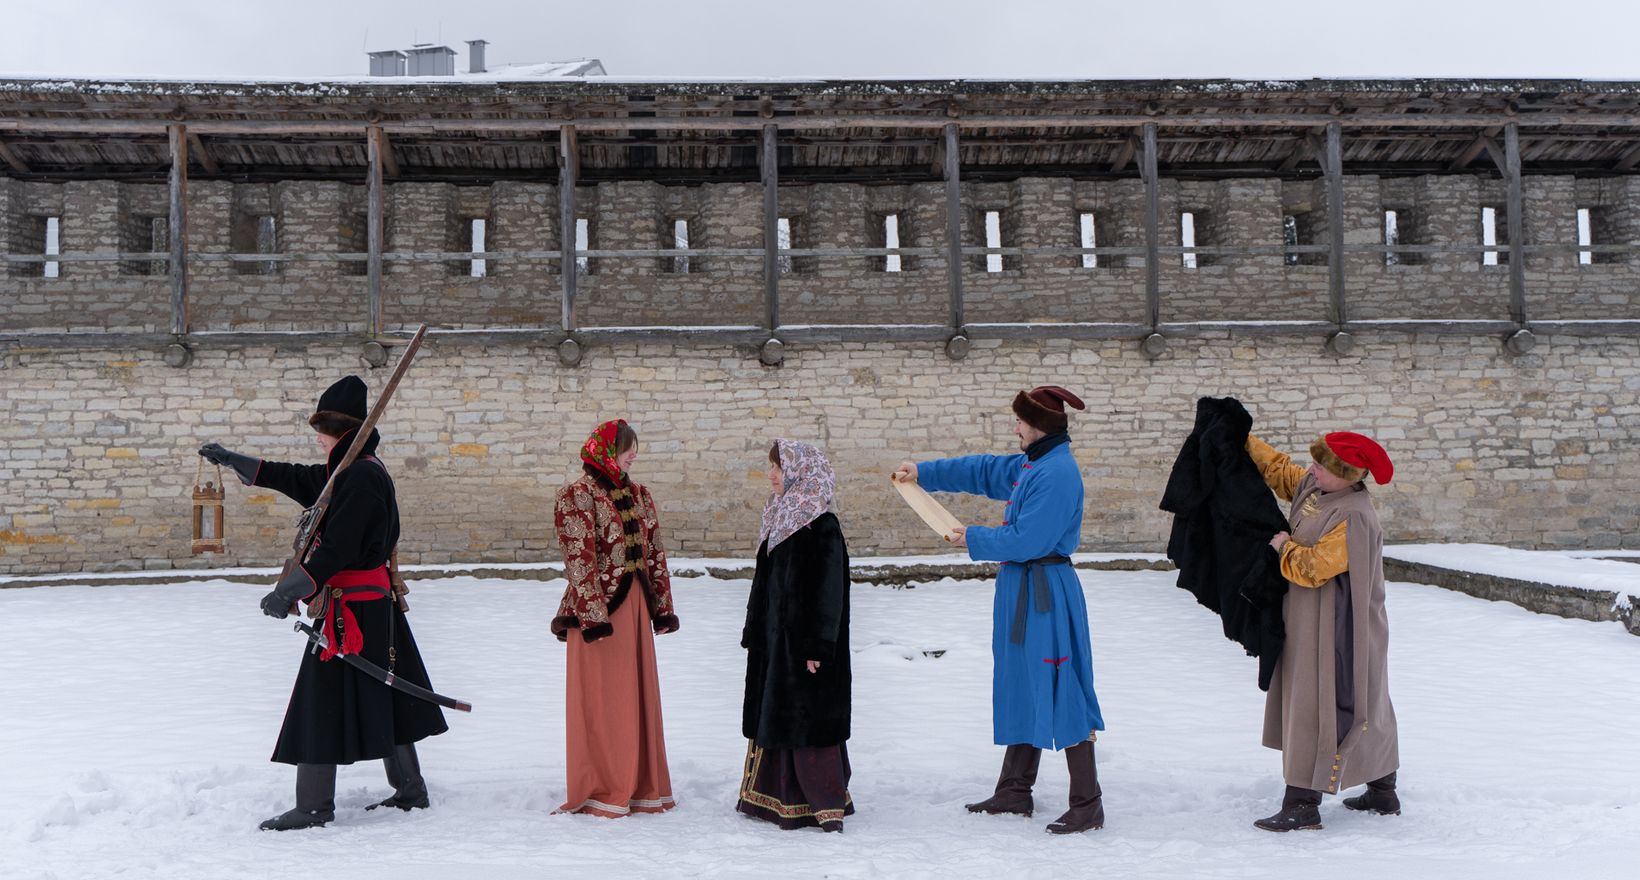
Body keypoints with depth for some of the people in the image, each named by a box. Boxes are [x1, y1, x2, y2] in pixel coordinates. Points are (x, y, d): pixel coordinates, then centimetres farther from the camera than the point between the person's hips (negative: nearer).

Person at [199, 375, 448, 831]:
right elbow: (296, 478, 24)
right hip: (375, 602, 10)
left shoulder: (360, 477, -18)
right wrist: (232, 460, 28)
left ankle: (314, 806, 2)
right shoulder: (353, 471, 14)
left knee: (324, 699, -4)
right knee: (382, 697, 15)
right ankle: (410, 791, 23)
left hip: (351, 608, -10)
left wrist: (290, 591, -26)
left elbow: (336, 549, -25)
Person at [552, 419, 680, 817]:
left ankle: (639, 786, 23)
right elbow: (579, 560, -15)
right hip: (596, 612, -7)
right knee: (600, 699, 1)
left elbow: (655, 552, 13)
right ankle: (600, 792, 12)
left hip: (635, 606, 7)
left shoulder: (638, 495, 11)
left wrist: (663, 606, 10)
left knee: (640, 695, 11)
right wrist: (593, 616, -19)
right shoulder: (577, 497, -9)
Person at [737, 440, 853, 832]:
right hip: (775, 638, 9)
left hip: (803, 642, -9)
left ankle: (828, 805, 2)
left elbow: (827, 591, -17)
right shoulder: (781, 518, 12)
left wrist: (817, 646, -20)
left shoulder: (821, 527, -15)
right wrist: (753, 633, 18)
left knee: (807, 722, -6)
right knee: (774, 718, 12)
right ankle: (779, 798, 22)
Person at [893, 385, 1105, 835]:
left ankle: (1087, 805, 2)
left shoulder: (1057, 472, -19)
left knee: (1062, 694, -5)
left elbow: (1026, 540, -22)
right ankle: (1015, 791, 27)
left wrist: (975, 539, -7)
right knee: (1022, 691, 16)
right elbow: (985, 470, 26)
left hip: (1046, 594, -11)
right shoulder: (1032, 464, 12)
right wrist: (924, 472, 26)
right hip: (1022, 587, 11)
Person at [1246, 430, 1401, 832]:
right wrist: (1245, 442, 18)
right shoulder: (1311, 486, 3)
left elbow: (1314, 568, -27)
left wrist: (1285, 548, -10)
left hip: (1336, 630, -10)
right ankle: (1383, 793, 29)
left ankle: (1303, 804, -4)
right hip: (1311, 622, 10)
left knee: (1317, 705, -8)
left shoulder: (1353, 517, -25)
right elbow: (1278, 469, 21)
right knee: (1362, 706, 17)